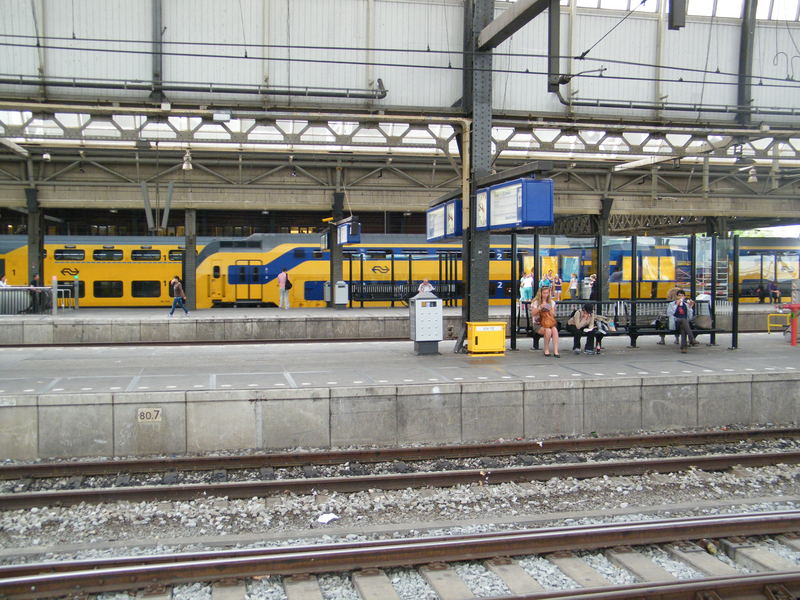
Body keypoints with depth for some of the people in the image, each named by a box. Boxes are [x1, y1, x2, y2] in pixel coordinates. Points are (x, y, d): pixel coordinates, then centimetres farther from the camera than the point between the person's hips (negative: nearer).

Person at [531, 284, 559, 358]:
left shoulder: (552, 302, 11)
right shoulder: (535, 302, 2)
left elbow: (553, 315, 8)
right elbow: (532, 314, -10)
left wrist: (550, 309, -11)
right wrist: (540, 307, -21)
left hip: (550, 323, 3)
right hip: (538, 324, -3)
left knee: (554, 329, -32)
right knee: (548, 331, -34)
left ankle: (556, 351, -35)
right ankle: (546, 350, -17)